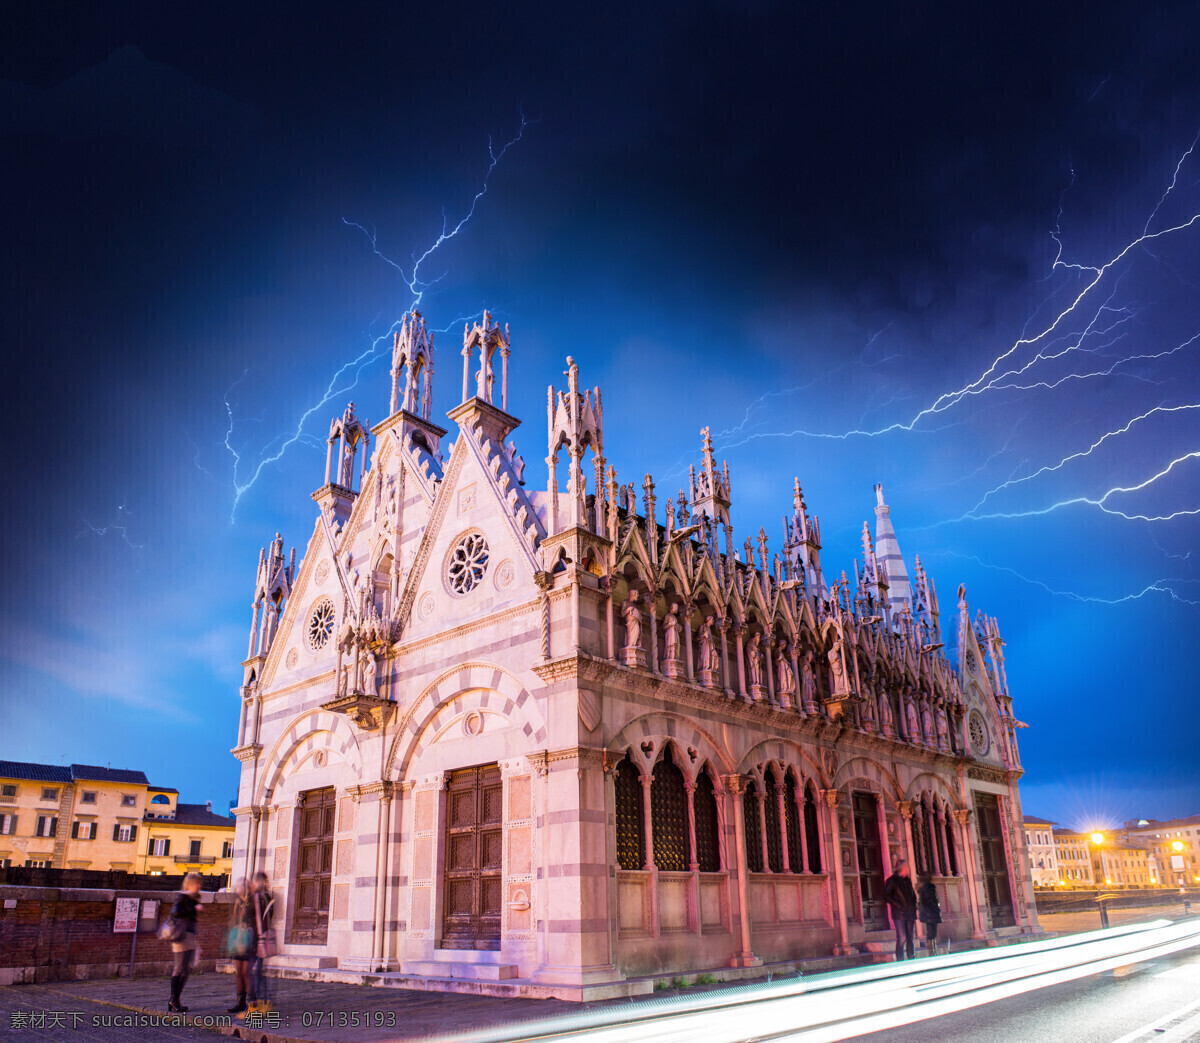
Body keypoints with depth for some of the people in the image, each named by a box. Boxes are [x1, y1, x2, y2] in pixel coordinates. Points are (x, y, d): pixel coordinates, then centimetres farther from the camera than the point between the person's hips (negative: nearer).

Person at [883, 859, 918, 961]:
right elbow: (886, 896, -10)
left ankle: (911, 959, 15)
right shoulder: (892, 880, -5)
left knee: (910, 938, 8)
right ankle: (900, 961, -7)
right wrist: (898, 905, -14)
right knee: (901, 938, -12)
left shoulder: (907, 880, 17)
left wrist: (914, 906, 13)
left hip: (910, 914, 7)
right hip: (899, 915, -7)